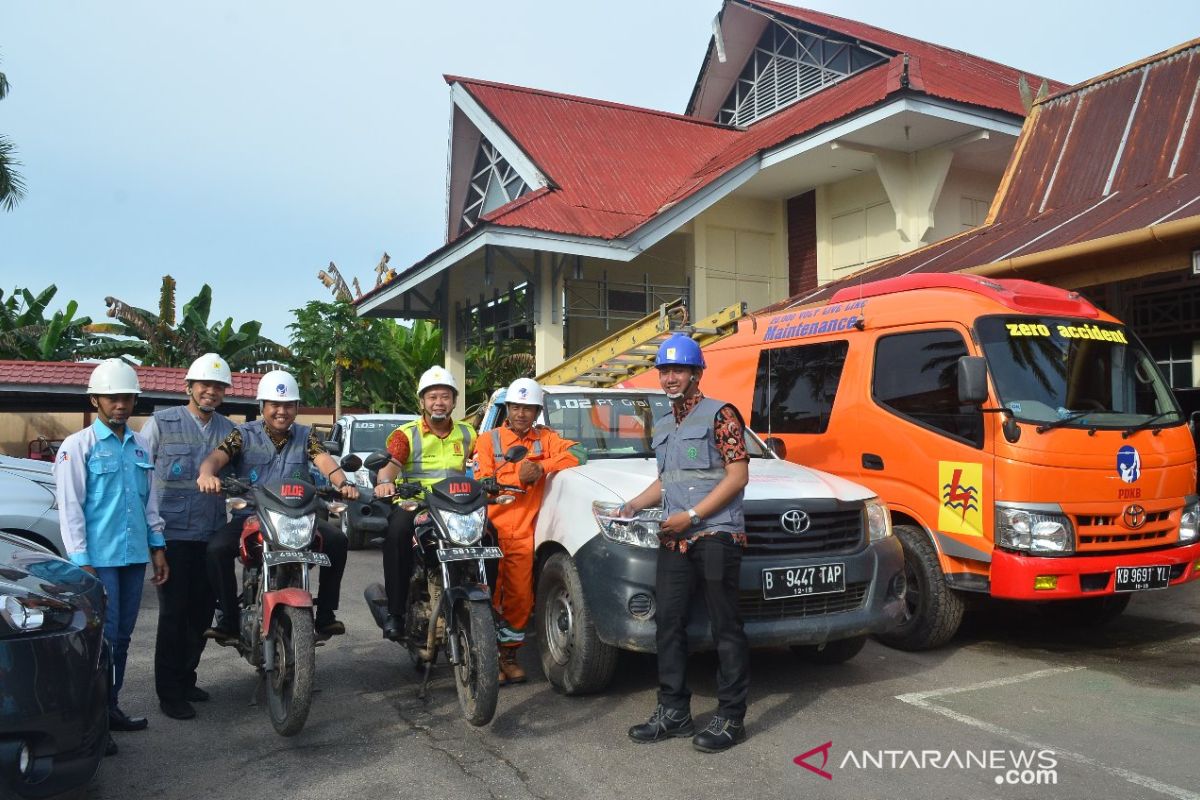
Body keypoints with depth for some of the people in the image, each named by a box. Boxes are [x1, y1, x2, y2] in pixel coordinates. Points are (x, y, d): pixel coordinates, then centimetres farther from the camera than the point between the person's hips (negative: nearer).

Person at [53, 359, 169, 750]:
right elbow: (69, 507, -8)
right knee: (103, 639, -6)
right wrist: (81, 562, -13)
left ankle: (111, 707, 23)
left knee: (122, 637, 12)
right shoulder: (78, 446, -5)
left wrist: (157, 548, 13)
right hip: (99, 558, -6)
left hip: (135, 555, 6)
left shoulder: (140, 447, 13)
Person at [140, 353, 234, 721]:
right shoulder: (161, 423, -2)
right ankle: (169, 692, 12)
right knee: (174, 613, 0)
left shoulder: (229, 430, 9)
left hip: (211, 535, 4)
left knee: (202, 612, 12)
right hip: (173, 534, -4)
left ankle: (186, 679, 29)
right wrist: (151, 521, -8)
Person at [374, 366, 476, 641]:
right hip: (413, 504, -2)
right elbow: (390, 462, -15)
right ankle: (395, 611, -27)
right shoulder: (405, 434, 3)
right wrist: (384, 481, -37)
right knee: (396, 533, -35)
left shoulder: (466, 434, 16)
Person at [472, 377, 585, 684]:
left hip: (524, 535, 2)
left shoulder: (545, 438, 10)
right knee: (489, 598, -2)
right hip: (491, 532, -2)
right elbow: (481, 484, -7)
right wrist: (519, 478, -19)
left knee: (521, 598, 6)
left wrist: (542, 467, -16)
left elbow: (577, 454, -5)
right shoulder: (488, 440, 4)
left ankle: (509, 655, 22)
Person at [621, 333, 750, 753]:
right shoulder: (663, 425, 20)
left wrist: (691, 515, -15)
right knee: (668, 623, 7)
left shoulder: (720, 415, -3)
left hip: (716, 535, -7)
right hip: (674, 540, 7)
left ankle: (731, 717, 8)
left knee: (725, 628, -1)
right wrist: (632, 506, 11)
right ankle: (673, 712, 17)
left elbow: (738, 475, -10)